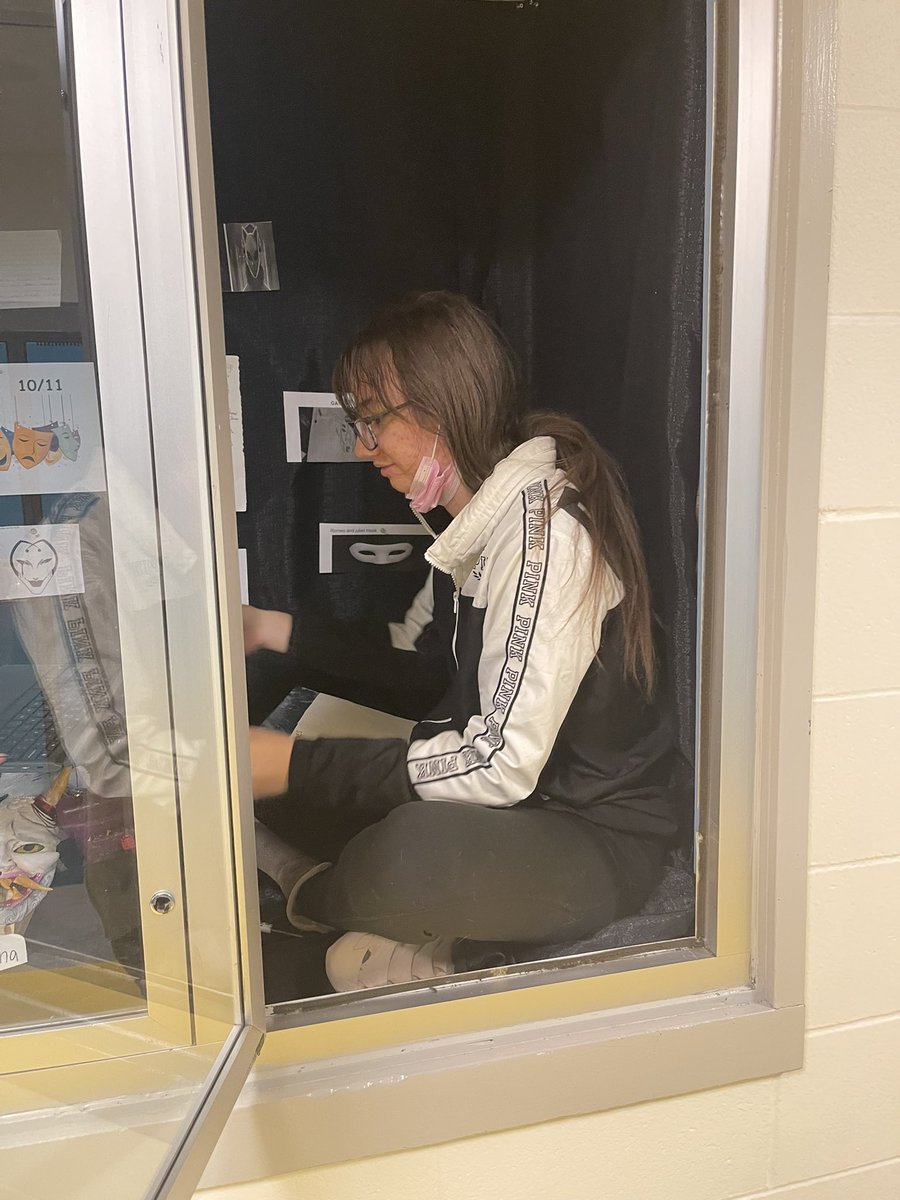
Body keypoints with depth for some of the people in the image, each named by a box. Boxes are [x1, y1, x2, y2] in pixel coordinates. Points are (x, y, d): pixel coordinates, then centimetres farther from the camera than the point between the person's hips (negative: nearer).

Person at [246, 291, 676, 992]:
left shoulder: (544, 527, -24)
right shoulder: (479, 518, 6)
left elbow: (504, 764, -28)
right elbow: (419, 666, 10)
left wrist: (298, 766, -25)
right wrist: (274, 631, 2)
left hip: (596, 838, -8)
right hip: (511, 804, 9)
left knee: (410, 853, -36)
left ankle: (301, 887, -2)